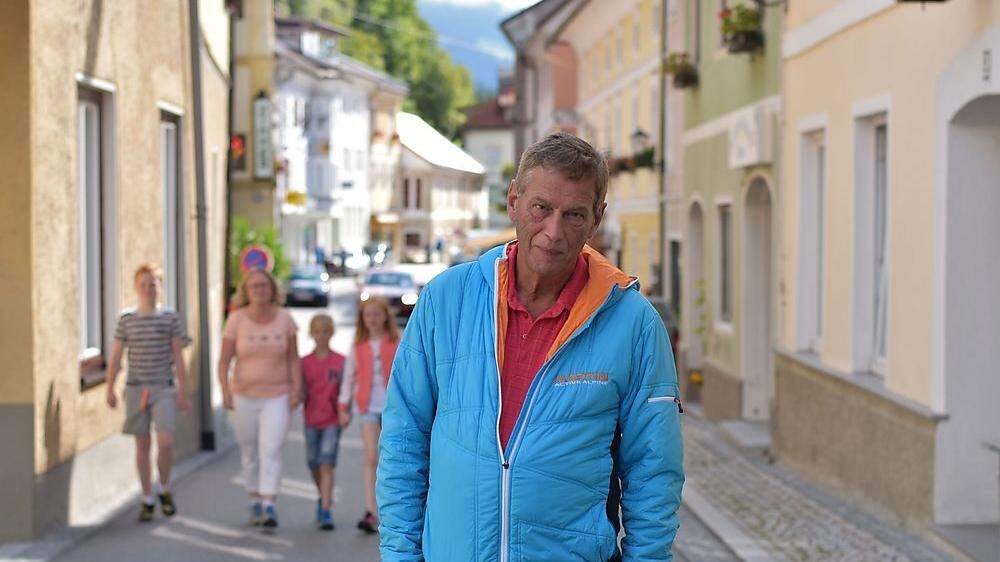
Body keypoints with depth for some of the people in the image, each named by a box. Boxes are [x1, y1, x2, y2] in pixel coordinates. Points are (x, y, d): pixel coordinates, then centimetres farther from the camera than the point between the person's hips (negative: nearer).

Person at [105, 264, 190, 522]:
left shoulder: (170, 318, 1)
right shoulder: (126, 320, 3)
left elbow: (178, 357, 1)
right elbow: (115, 357, 4)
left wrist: (183, 391, -1)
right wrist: (110, 390, -4)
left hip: (164, 389, -1)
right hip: (136, 388, 1)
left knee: (165, 442, -15)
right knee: (142, 445, 5)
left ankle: (164, 489, 9)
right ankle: (147, 501, 15)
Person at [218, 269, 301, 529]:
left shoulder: (284, 318, -6)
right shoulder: (236, 320, -9)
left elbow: (293, 357, 0)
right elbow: (224, 360, -7)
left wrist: (297, 390, -10)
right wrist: (225, 392, -20)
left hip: (277, 397, -1)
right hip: (244, 397, 1)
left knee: (271, 451, -13)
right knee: (249, 452, 12)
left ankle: (269, 507, -17)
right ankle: (255, 502, 29)